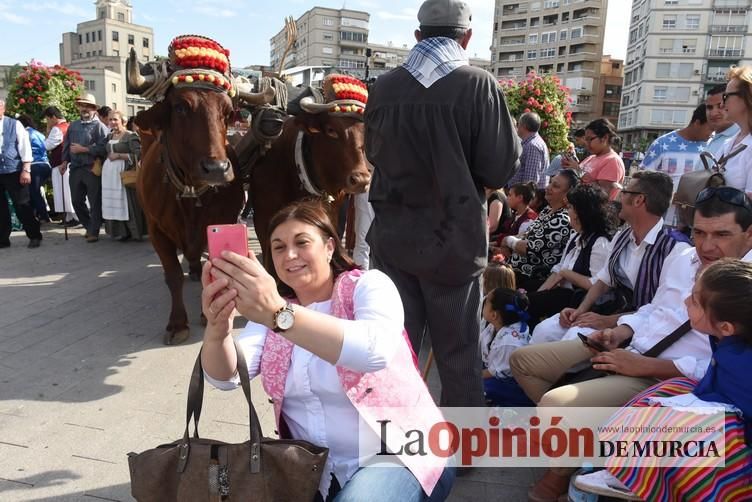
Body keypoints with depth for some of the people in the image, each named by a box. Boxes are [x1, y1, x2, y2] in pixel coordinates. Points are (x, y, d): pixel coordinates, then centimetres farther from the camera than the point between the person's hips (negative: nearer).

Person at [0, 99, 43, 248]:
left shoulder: (14, 124, 0)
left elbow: (24, 146, -3)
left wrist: (26, 169, -10)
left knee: (22, 206, 0)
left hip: (14, 171, -3)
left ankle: (34, 236, 11)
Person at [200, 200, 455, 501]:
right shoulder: (269, 306, 4)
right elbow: (227, 376, -11)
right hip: (315, 468, 5)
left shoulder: (368, 285, -10)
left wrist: (278, 315, -44)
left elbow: (375, 350, -32)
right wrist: (217, 328, -34)